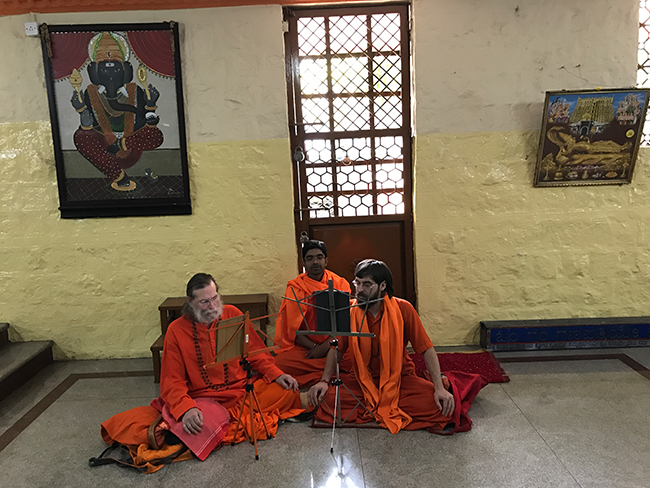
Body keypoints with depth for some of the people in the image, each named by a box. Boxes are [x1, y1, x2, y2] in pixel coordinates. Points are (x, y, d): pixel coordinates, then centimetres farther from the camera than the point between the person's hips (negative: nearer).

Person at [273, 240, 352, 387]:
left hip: (334, 344, 1)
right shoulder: (295, 287, 2)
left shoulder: (340, 284, 6)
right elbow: (293, 329, -3)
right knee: (280, 362, -29)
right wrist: (314, 347, -16)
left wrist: (325, 346, -16)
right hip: (303, 346, 0)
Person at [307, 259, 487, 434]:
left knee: (434, 402, -31)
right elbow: (336, 349, 5)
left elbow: (426, 349, -7)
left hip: (400, 378, -2)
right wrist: (324, 380, -10)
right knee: (326, 397, -26)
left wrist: (439, 387, -18)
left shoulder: (403, 309, -8)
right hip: (362, 380, 3)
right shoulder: (350, 312, -3)